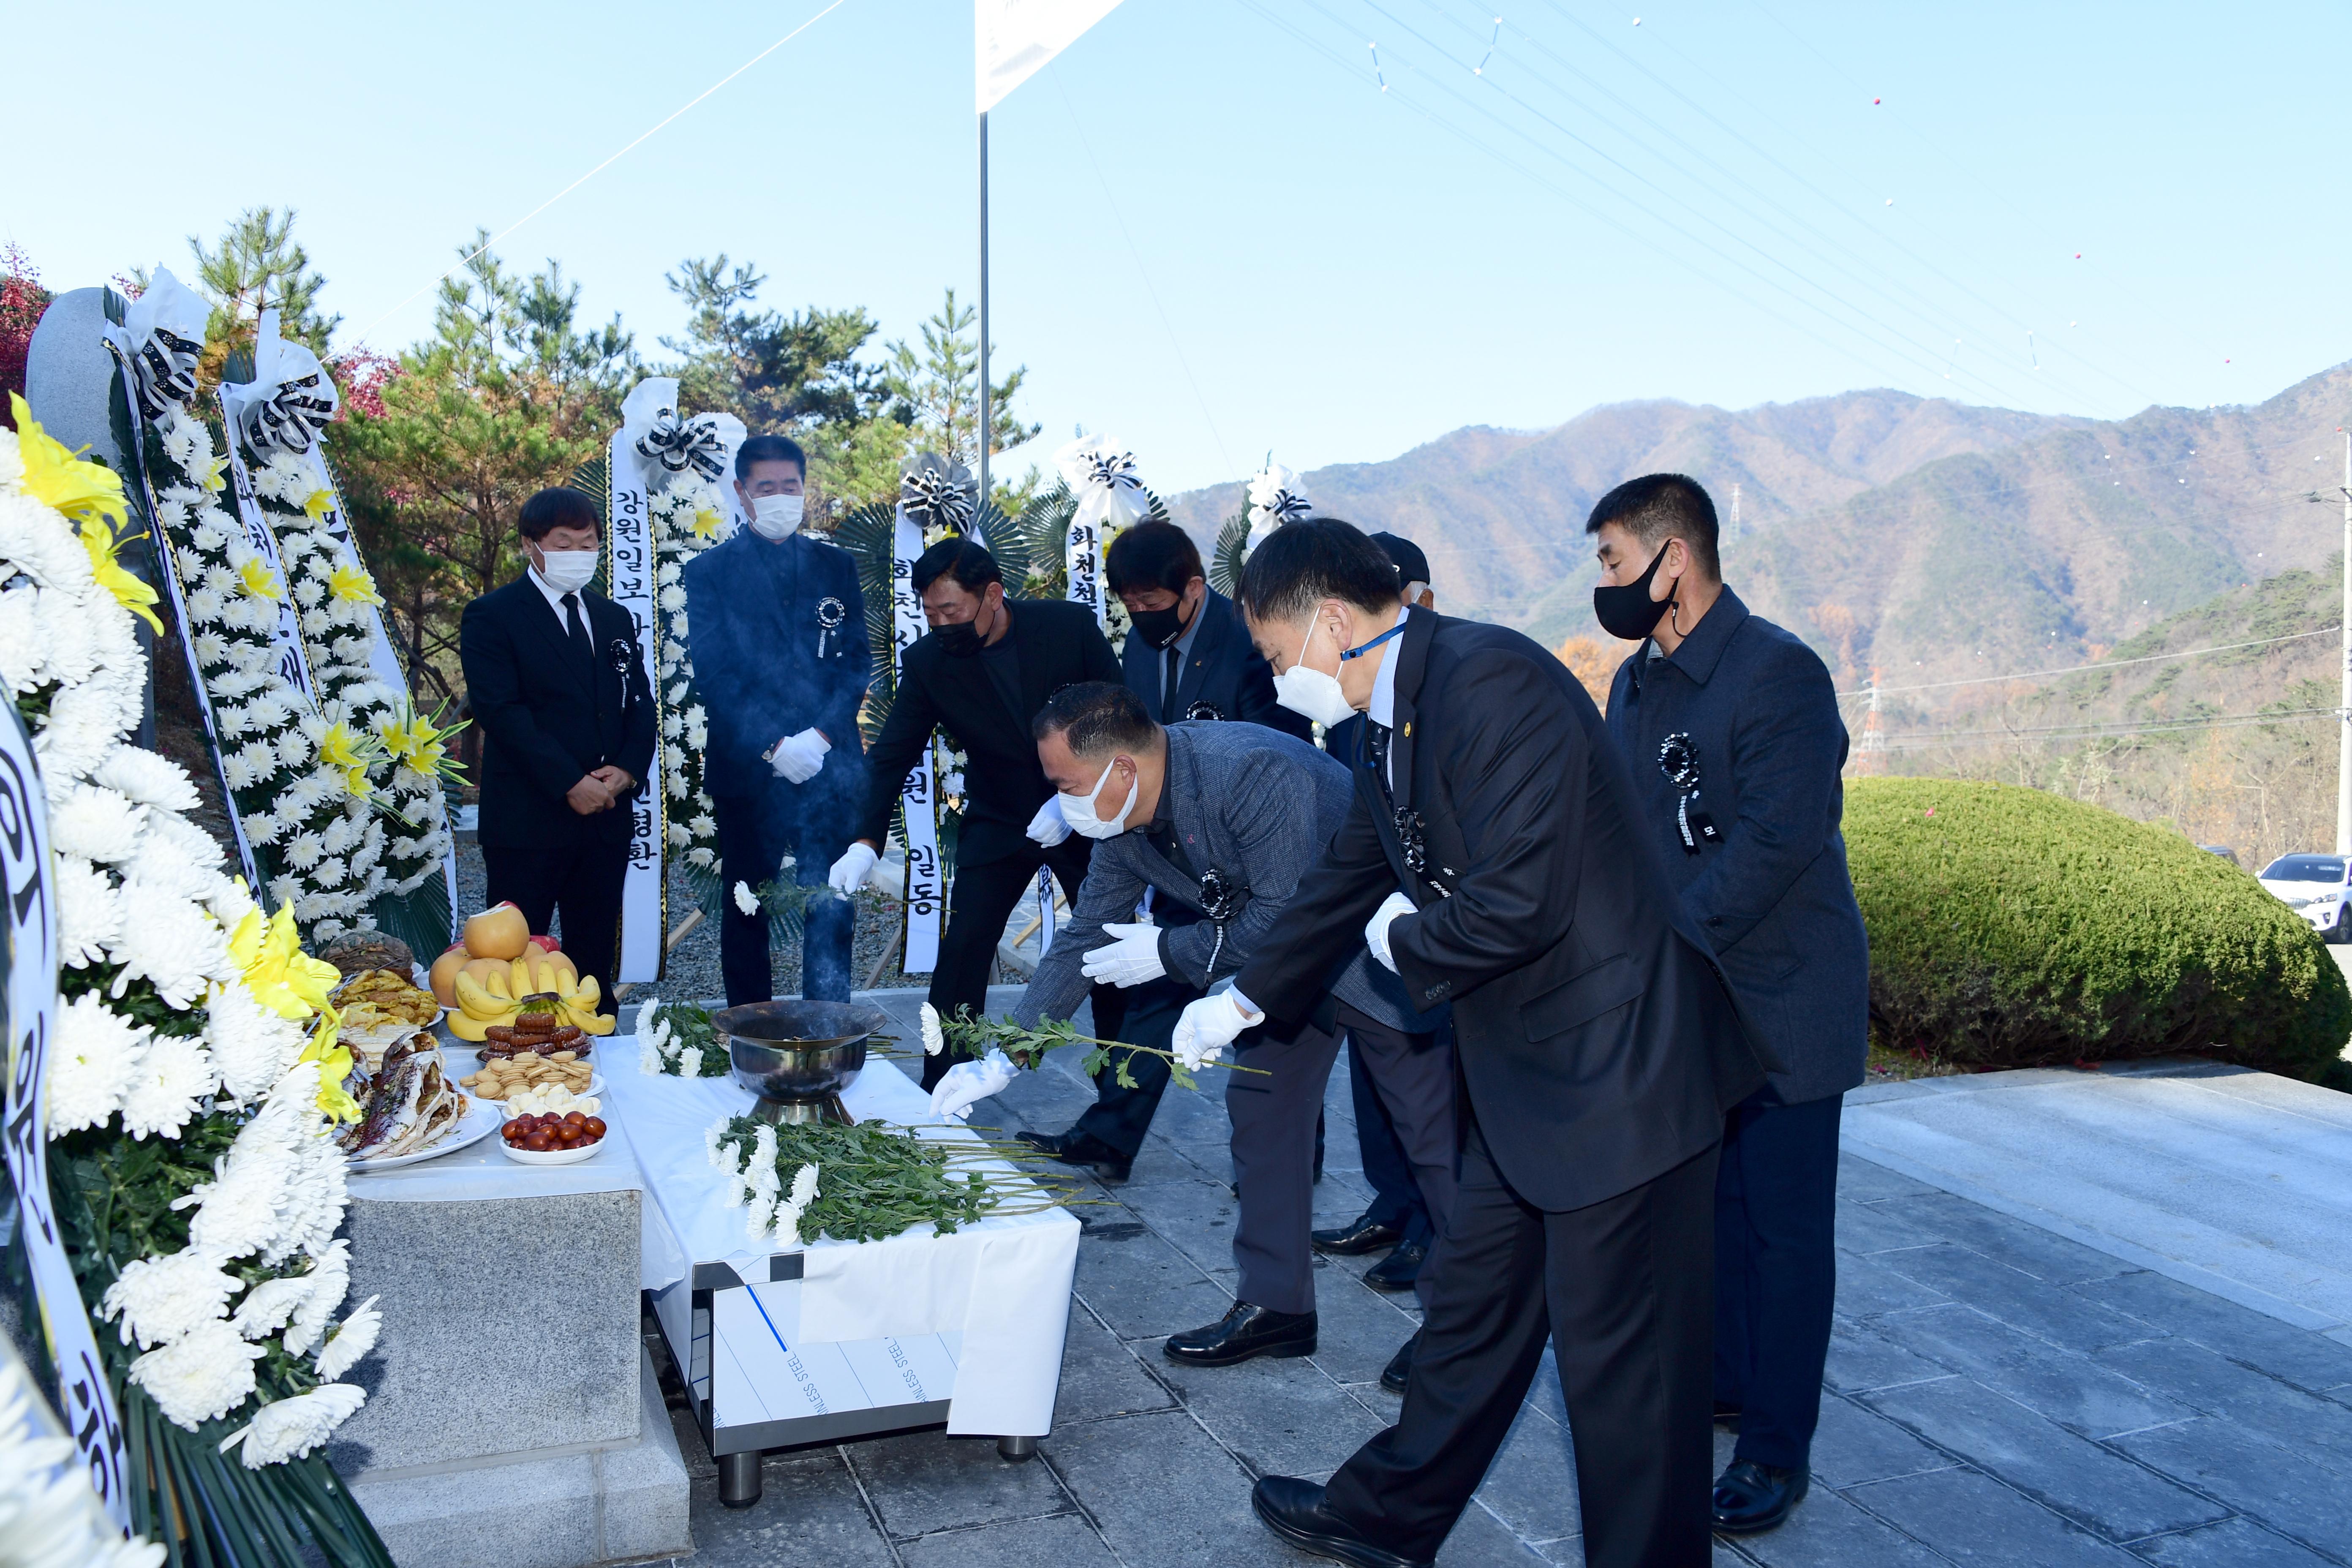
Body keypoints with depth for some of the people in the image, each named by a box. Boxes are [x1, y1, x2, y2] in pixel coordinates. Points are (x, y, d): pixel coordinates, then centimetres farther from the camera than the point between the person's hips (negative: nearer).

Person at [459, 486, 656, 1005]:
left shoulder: (614, 619, 16)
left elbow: (640, 704, 13)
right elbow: (501, 711, -12)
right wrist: (571, 783, -17)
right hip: (527, 821, -5)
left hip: (605, 819, 5)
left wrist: (627, 770, -7)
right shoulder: (491, 616, -2)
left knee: (594, 961, 10)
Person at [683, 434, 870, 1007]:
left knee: (832, 911, 1)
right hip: (747, 771, -1)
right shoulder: (710, 572, 4)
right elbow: (714, 676, -4)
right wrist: (773, 746, -14)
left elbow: (858, 661, 6)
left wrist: (821, 735, -9)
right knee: (746, 912, 6)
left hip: (830, 766, 2)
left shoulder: (837, 566, 12)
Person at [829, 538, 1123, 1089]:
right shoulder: (927, 660, -13)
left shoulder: (1070, 625, -17)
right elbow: (891, 756, -13)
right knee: (962, 950, -9)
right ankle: (938, 1095, 4)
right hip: (997, 823, 1)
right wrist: (865, 844, -26)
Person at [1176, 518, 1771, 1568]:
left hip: (1616, 1068, -10)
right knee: (1471, 1306, 22)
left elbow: (1517, 907, -29)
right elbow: (1349, 883, 23)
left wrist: (1404, 940, -8)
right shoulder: (1392, 724, 9)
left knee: (1621, 1357, 4)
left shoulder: (1488, 684, -22)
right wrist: (1242, 1002, 32)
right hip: (1525, 1077, 10)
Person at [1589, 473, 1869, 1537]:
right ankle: (1725, 1382, 35)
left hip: (1781, 1001, -7)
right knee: (1712, 1202, 17)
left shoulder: (1778, 673, -17)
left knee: (1784, 1226, 3)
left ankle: (1776, 1449, 15)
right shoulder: (1637, 682, 9)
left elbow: (1775, 839, -24)